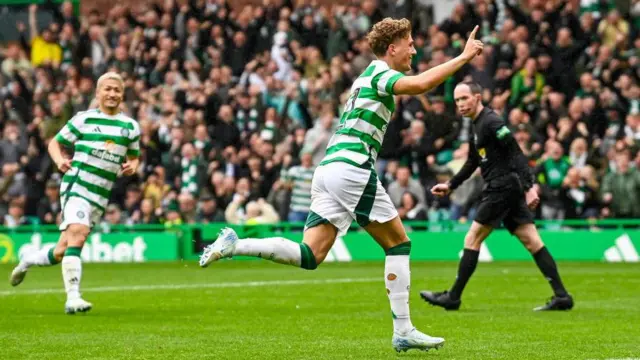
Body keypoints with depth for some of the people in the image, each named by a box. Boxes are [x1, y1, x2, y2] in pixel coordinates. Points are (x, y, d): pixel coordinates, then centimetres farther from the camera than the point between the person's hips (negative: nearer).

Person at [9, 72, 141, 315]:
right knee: (77, 236, -25)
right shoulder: (84, 119, 2)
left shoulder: (131, 127, 11)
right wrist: (59, 160, -12)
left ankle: (28, 261, 36)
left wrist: (132, 166, -1)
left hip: (101, 194, 4)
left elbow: (134, 157, 22)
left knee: (62, 252, 7)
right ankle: (72, 297, -27)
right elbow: (55, 143, 9)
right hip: (76, 186, -4)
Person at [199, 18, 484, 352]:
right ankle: (403, 331, 1)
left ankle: (234, 245, -15)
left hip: (327, 169, 9)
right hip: (352, 169, -9)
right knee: (398, 243, 3)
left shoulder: (368, 76, 24)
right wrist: (463, 57, -18)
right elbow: (420, 84, -24)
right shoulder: (379, 74, -5)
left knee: (309, 256, -1)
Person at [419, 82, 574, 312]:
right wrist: (450, 186, 26)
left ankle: (453, 297, 3)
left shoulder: (490, 122, -12)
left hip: (502, 187, -10)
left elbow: (517, 154, -19)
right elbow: (472, 163, 31)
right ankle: (561, 296, -1)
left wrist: (529, 187, -25)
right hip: (509, 189, 10)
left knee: (472, 239, -3)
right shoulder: (475, 126, 19)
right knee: (531, 241, 3)